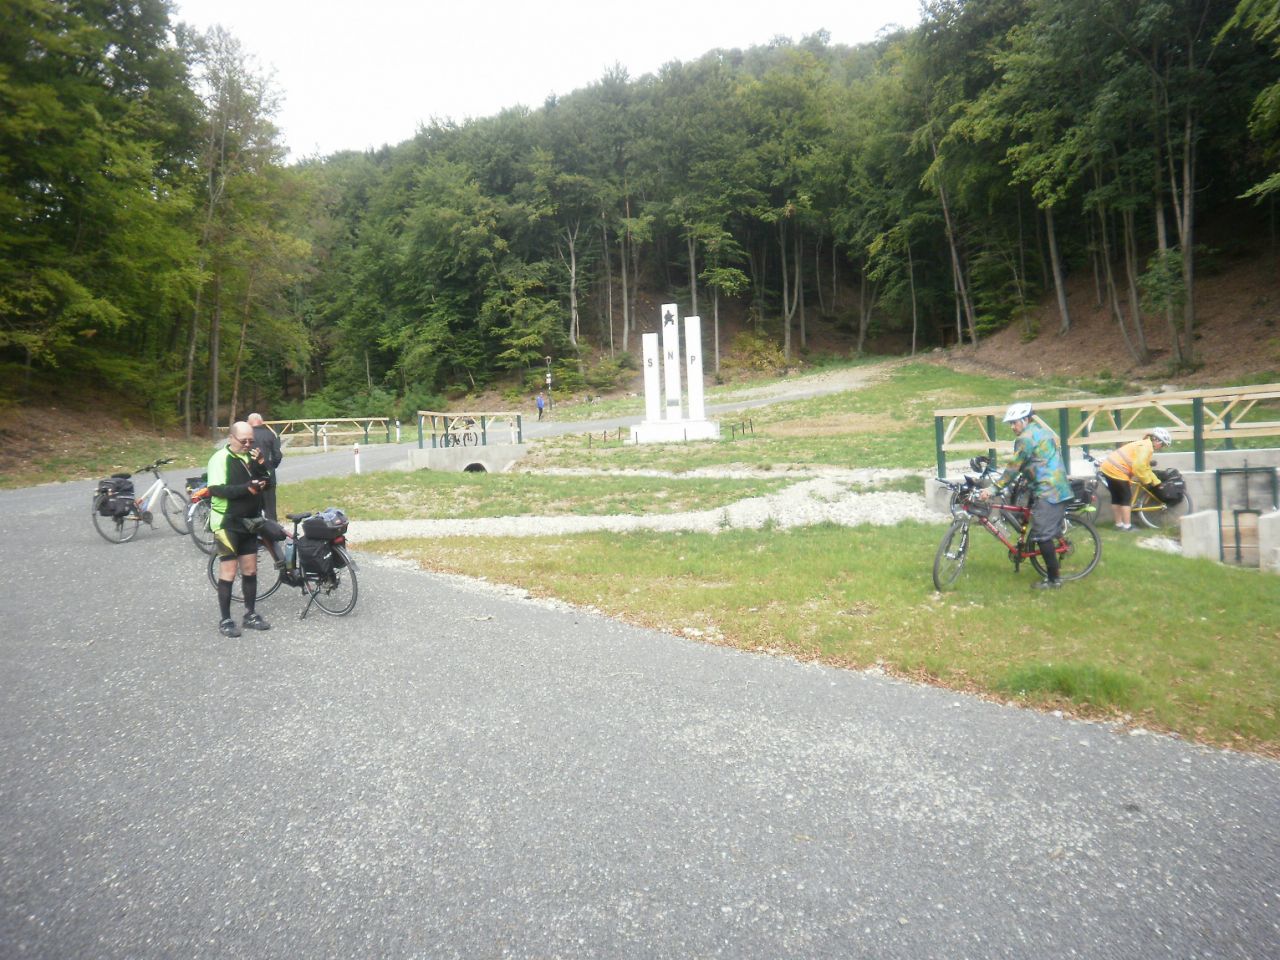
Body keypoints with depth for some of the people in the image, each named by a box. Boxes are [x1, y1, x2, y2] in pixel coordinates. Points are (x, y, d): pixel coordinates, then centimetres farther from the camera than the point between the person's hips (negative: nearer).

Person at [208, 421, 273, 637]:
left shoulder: (251, 457, 8)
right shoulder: (220, 458, -12)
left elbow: (267, 483, 10)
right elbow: (216, 489, -22)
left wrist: (262, 469, -10)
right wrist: (246, 488, -32)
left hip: (249, 522, 6)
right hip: (227, 524, -6)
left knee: (250, 570, 11)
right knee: (228, 572, -1)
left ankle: (250, 615, 22)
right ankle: (225, 620, 9)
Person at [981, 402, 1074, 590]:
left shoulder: (1026, 437, -12)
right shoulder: (1042, 430, 18)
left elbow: (1013, 467, -14)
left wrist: (994, 489, -12)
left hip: (1047, 492, -10)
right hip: (1060, 489, 10)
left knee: (1043, 536, -6)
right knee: (1049, 533, 17)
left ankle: (1053, 579, -1)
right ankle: (1054, 569, 24)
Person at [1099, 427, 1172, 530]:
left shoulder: (1144, 445, 21)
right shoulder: (1147, 447, -11)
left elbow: (1145, 468, 26)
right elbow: (1138, 467, -20)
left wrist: (1157, 484, 25)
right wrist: (1147, 481, -7)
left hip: (1108, 467, 10)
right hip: (1116, 471, -10)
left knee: (1116, 498, 16)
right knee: (1126, 498, 0)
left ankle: (1119, 524, 23)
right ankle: (1127, 526, 3)